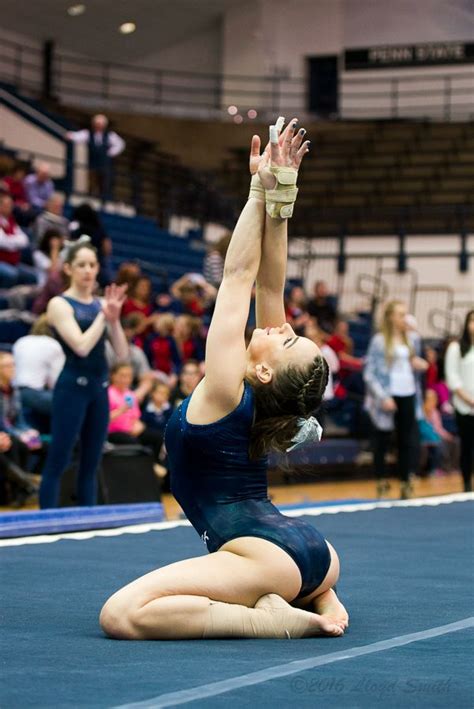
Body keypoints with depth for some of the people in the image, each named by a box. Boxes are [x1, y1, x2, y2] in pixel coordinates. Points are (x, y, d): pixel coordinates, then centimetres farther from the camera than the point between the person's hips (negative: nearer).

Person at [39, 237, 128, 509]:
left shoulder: (101, 304, 11)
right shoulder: (59, 304, -6)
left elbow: (123, 353, 5)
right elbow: (81, 346, -19)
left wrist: (114, 319, -8)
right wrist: (103, 315, -12)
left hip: (100, 387, 7)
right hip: (72, 387, -6)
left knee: (91, 463, 11)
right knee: (58, 462, -6)